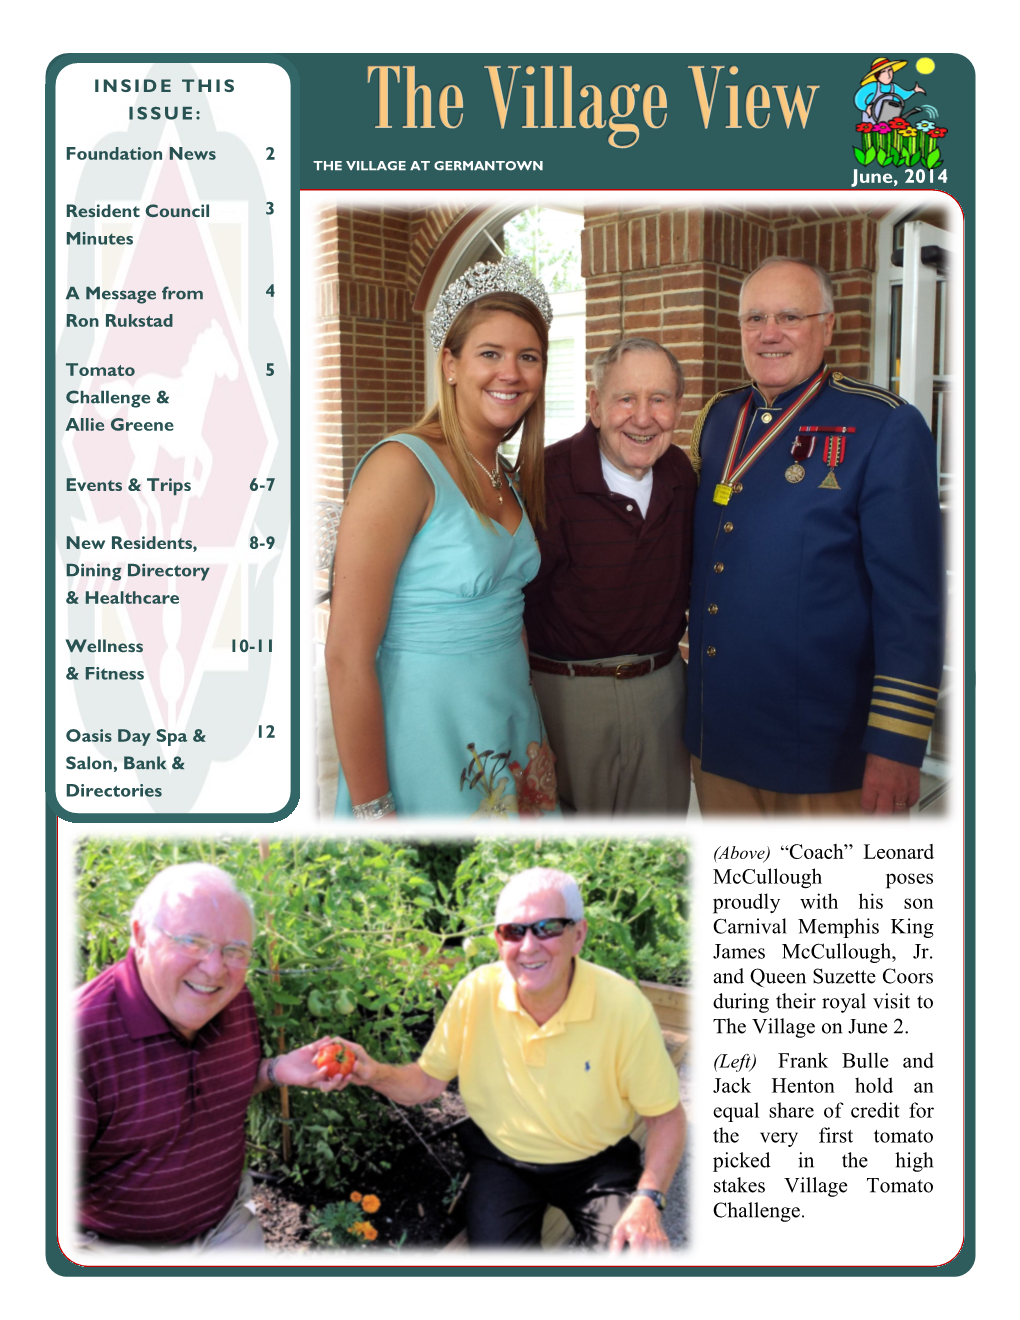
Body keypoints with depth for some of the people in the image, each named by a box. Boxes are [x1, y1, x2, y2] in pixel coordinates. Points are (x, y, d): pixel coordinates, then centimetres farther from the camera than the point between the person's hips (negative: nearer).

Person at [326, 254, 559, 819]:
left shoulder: (508, 477, 7)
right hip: (426, 739, -7)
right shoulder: (403, 466, -17)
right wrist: (373, 810, -20)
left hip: (511, 726, 8)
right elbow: (347, 656, -20)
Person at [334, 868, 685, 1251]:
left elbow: (666, 1115, -10)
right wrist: (377, 1074, -24)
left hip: (595, 1162, -1)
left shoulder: (624, 1006, -20)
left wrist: (648, 1200, -24)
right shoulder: (477, 992, -15)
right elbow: (428, 1081, -3)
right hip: (500, 1159, 1)